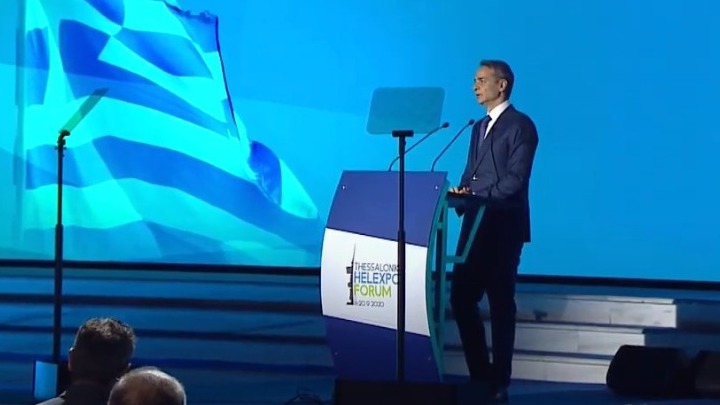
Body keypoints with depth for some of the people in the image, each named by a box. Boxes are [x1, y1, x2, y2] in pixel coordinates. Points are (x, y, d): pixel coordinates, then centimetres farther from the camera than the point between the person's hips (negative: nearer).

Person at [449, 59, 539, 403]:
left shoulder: (520, 126, -6)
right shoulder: (479, 127, 20)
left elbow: (516, 179, -15)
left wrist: (478, 195, -20)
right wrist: (461, 192, -2)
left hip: (503, 226, -8)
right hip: (475, 224, 8)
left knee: (501, 304, -2)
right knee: (461, 299, 4)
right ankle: (479, 375, 14)